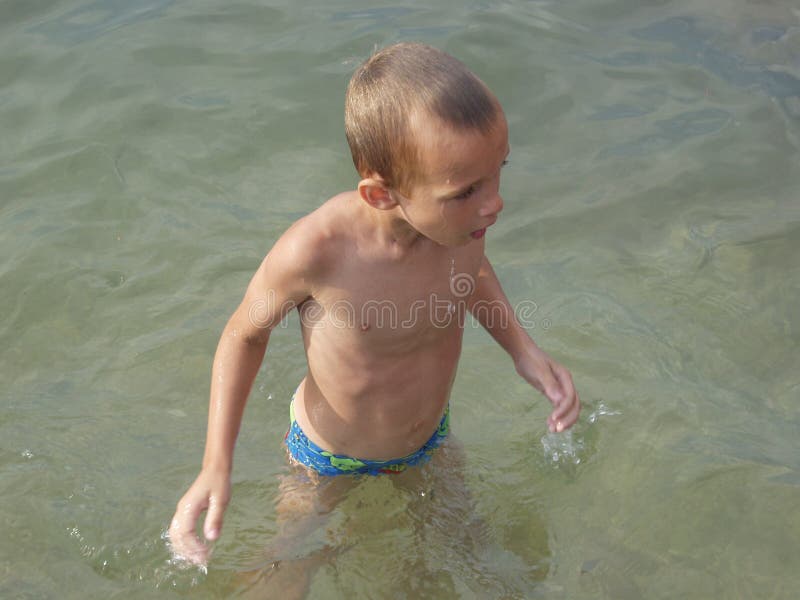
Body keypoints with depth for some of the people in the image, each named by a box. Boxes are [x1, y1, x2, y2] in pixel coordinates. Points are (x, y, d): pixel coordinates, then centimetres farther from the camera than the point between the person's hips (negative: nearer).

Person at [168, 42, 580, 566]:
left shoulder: (463, 216, -26)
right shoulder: (314, 251, -38)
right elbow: (245, 333, -17)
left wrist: (524, 350, -12)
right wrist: (216, 467, -22)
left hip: (431, 441, 4)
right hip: (329, 461, -3)